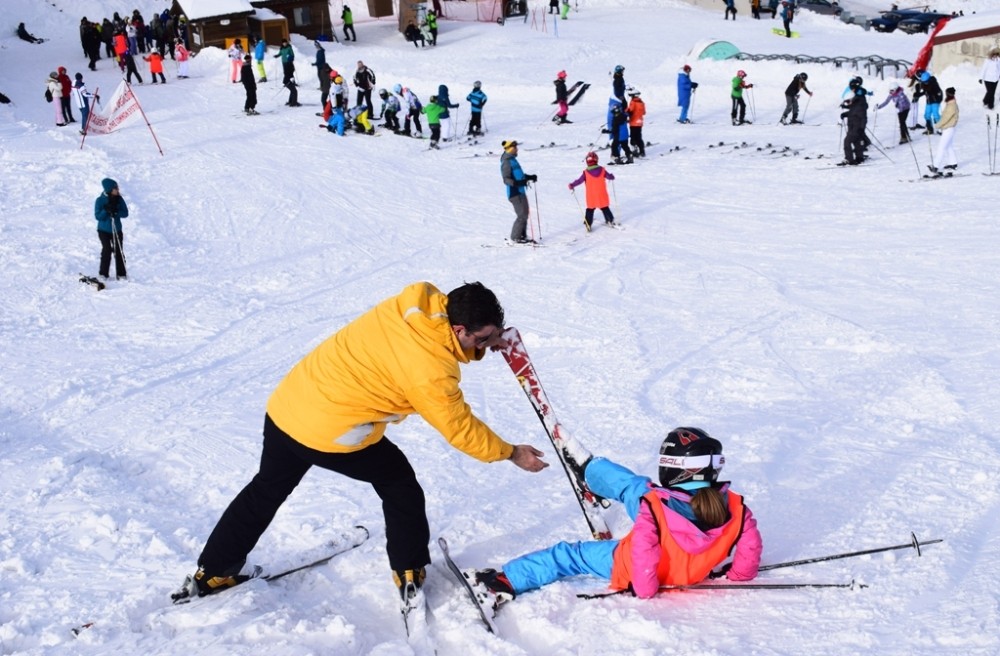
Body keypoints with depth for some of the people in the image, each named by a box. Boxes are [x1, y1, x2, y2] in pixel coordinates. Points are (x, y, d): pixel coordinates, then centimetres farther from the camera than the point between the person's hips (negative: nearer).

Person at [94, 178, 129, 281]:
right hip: (104, 230, -3)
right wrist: (106, 210, -27)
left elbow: (125, 213, -5)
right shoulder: (100, 200, -9)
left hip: (117, 230, 3)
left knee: (119, 252, 2)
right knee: (107, 250, -11)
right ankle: (103, 274, 0)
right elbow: (98, 216, -11)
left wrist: (116, 212, -23)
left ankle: (121, 274, 9)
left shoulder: (119, 199, -1)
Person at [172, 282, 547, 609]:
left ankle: (209, 575, 37)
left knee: (266, 490, 25)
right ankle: (410, 578, 24)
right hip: (334, 433, -7)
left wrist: (483, 344, 2)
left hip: (286, 406, 8)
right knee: (400, 487, 15)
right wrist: (511, 452, 2)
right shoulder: (431, 371, -20)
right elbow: (461, 430, -9)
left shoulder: (419, 302, -2)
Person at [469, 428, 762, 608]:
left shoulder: (654, 506, -34)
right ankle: (587, 465, 47)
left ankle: (506, 582, 8)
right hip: (697, 571, 6)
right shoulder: (735, 505, -23)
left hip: (640, 572, -6)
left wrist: (644, 590, -18)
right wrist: (736, 576, 6)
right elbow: (751, 546, -13)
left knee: (569, 556, 8)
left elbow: (643, 551, -35)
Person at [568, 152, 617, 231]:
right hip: (602, 195, 1)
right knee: (605, 208, 18)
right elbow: (610, 177, 7)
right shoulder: (602, 170, -6)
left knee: (590, 209, 11)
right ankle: (610, 220, 24)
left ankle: (588, 224, 7)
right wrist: (612, 177, 30)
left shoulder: (586, 173, -14)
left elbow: (579, 180, -11)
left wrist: (572, 185, 2)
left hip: (591, 196, -1)